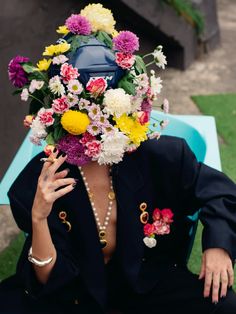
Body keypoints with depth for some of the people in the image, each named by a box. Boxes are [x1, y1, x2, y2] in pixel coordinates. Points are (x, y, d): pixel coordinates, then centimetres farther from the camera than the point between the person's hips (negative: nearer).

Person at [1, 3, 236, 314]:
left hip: (145, 279, 1)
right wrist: (39, 219, -37)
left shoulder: (160, 157, -19)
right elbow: (50, 281, -20)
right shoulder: (36, 183, -20)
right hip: (76, 288, 0)